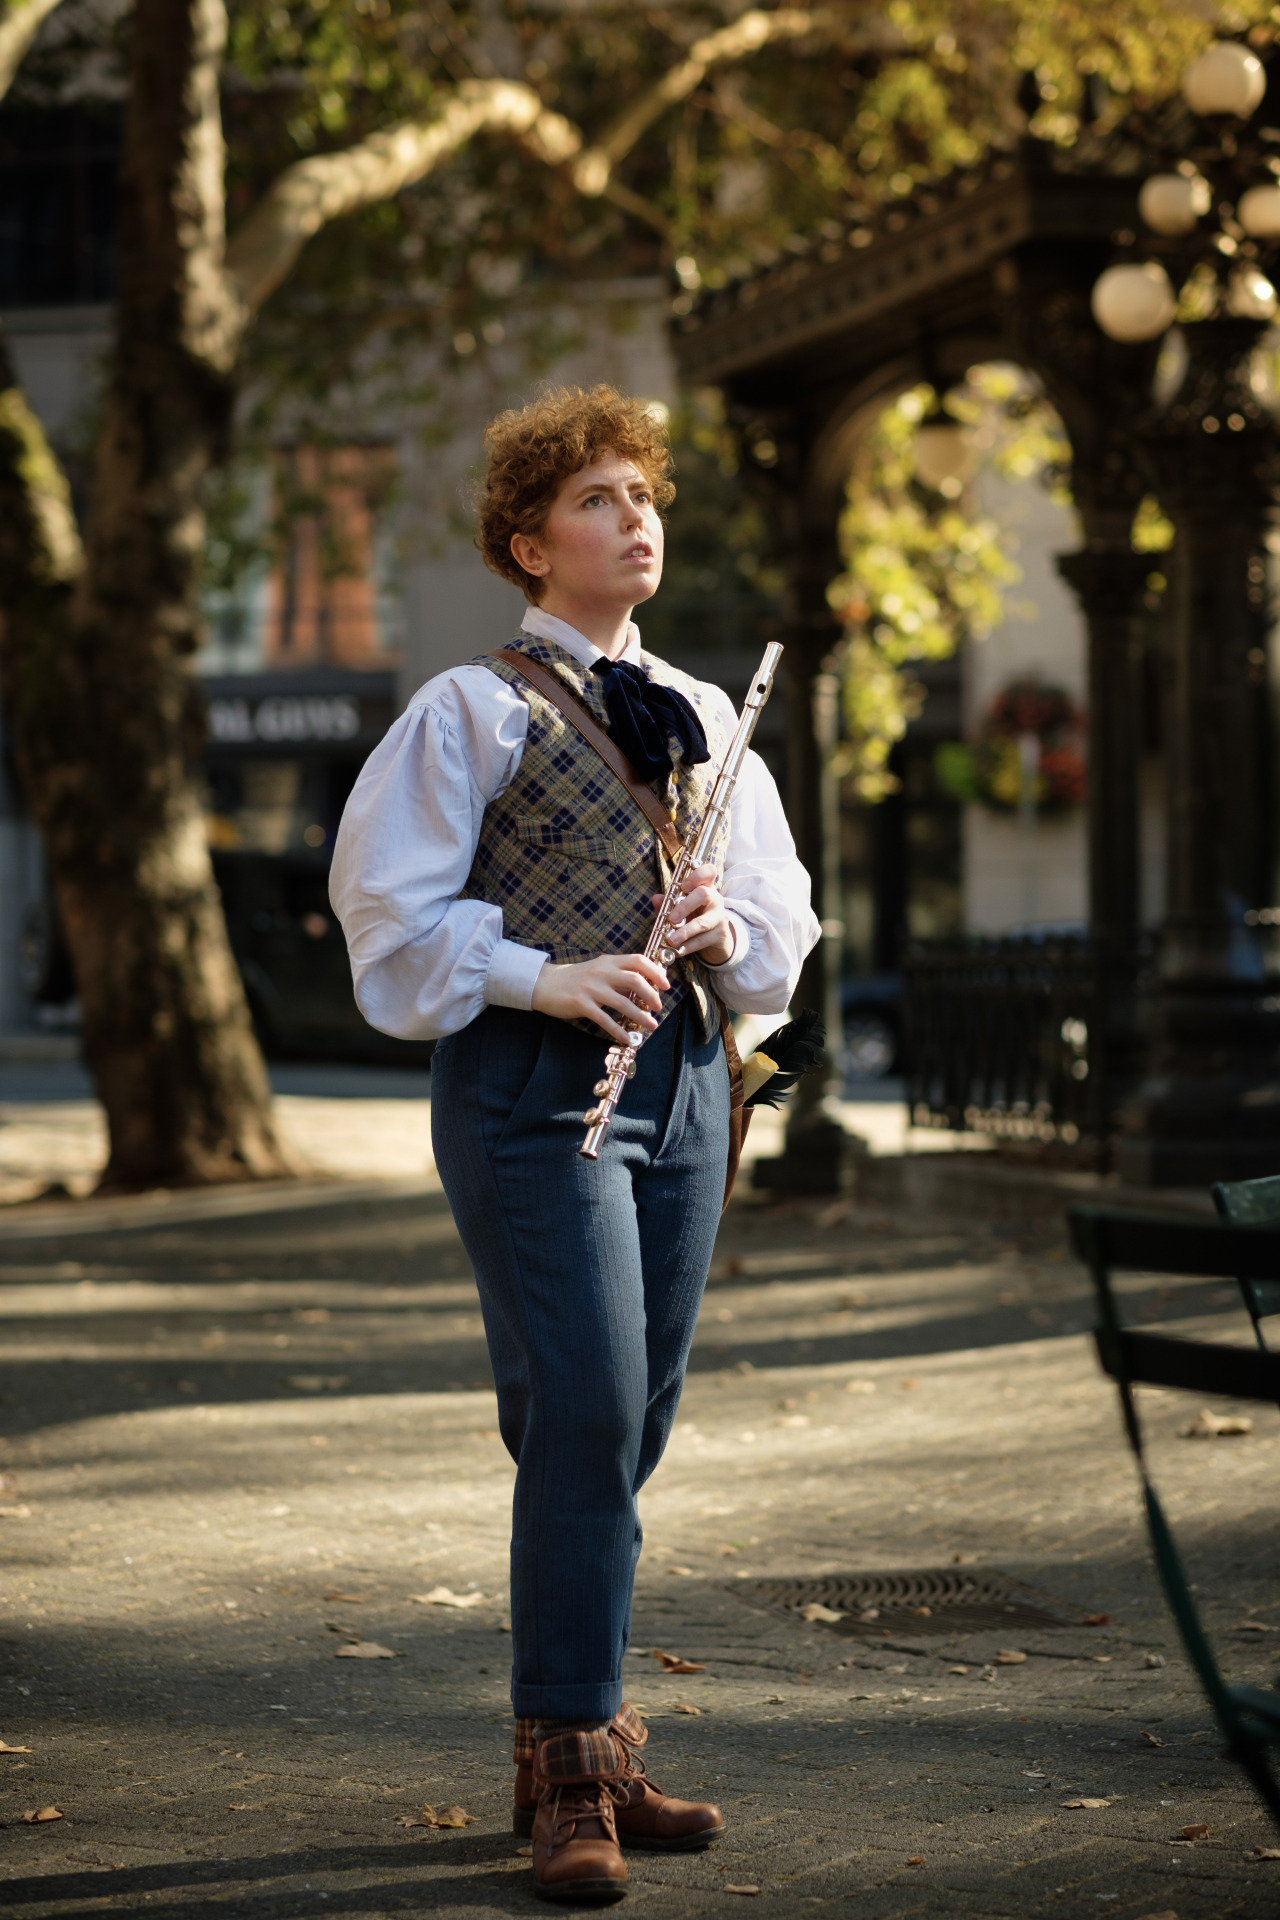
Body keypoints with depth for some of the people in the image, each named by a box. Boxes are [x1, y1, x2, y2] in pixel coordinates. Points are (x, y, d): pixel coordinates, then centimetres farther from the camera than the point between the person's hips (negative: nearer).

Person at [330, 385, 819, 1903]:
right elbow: (391, 909, -7)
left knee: (627, 1425, 10)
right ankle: (569, 1773, -9)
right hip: (533, 1084, -6)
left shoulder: (701, 720, 17)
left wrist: (730, 932, -3)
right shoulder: (471, 711, -1)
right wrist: (543, 978, -18)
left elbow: (786, 922, 19)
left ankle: (581, 1747, 19)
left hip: (682, 1083, 6)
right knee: (585, 1411, -14)